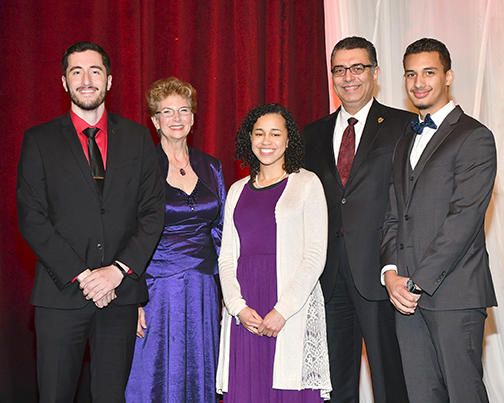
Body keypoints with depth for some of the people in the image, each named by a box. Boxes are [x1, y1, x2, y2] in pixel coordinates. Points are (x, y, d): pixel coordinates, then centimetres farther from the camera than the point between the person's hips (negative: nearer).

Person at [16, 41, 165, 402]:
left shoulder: (138, 138, 8)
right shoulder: (39, 141, 4)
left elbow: (153, 212, 4)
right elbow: (31, 219, -3)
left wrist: (119, 270, -9)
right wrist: (80, 275, -12)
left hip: (120, 292, 2)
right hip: (61, 293, -1)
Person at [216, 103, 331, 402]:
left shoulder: (307, 183, 3)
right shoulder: (238, 190, 15)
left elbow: (315, 256, -5)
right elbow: (227, 257, 11)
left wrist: (282, 310, -13)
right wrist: (238, 307, -5)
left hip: (293, 304, -3)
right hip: (244, 312, 3)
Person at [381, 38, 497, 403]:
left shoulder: (475, 137, -3)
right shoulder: (405, 143, 21)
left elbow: (464, 219, -12)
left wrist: (418, 282, -14)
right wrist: (391, 272, 0)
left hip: (453, 293, -6)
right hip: (407, 293, 6)